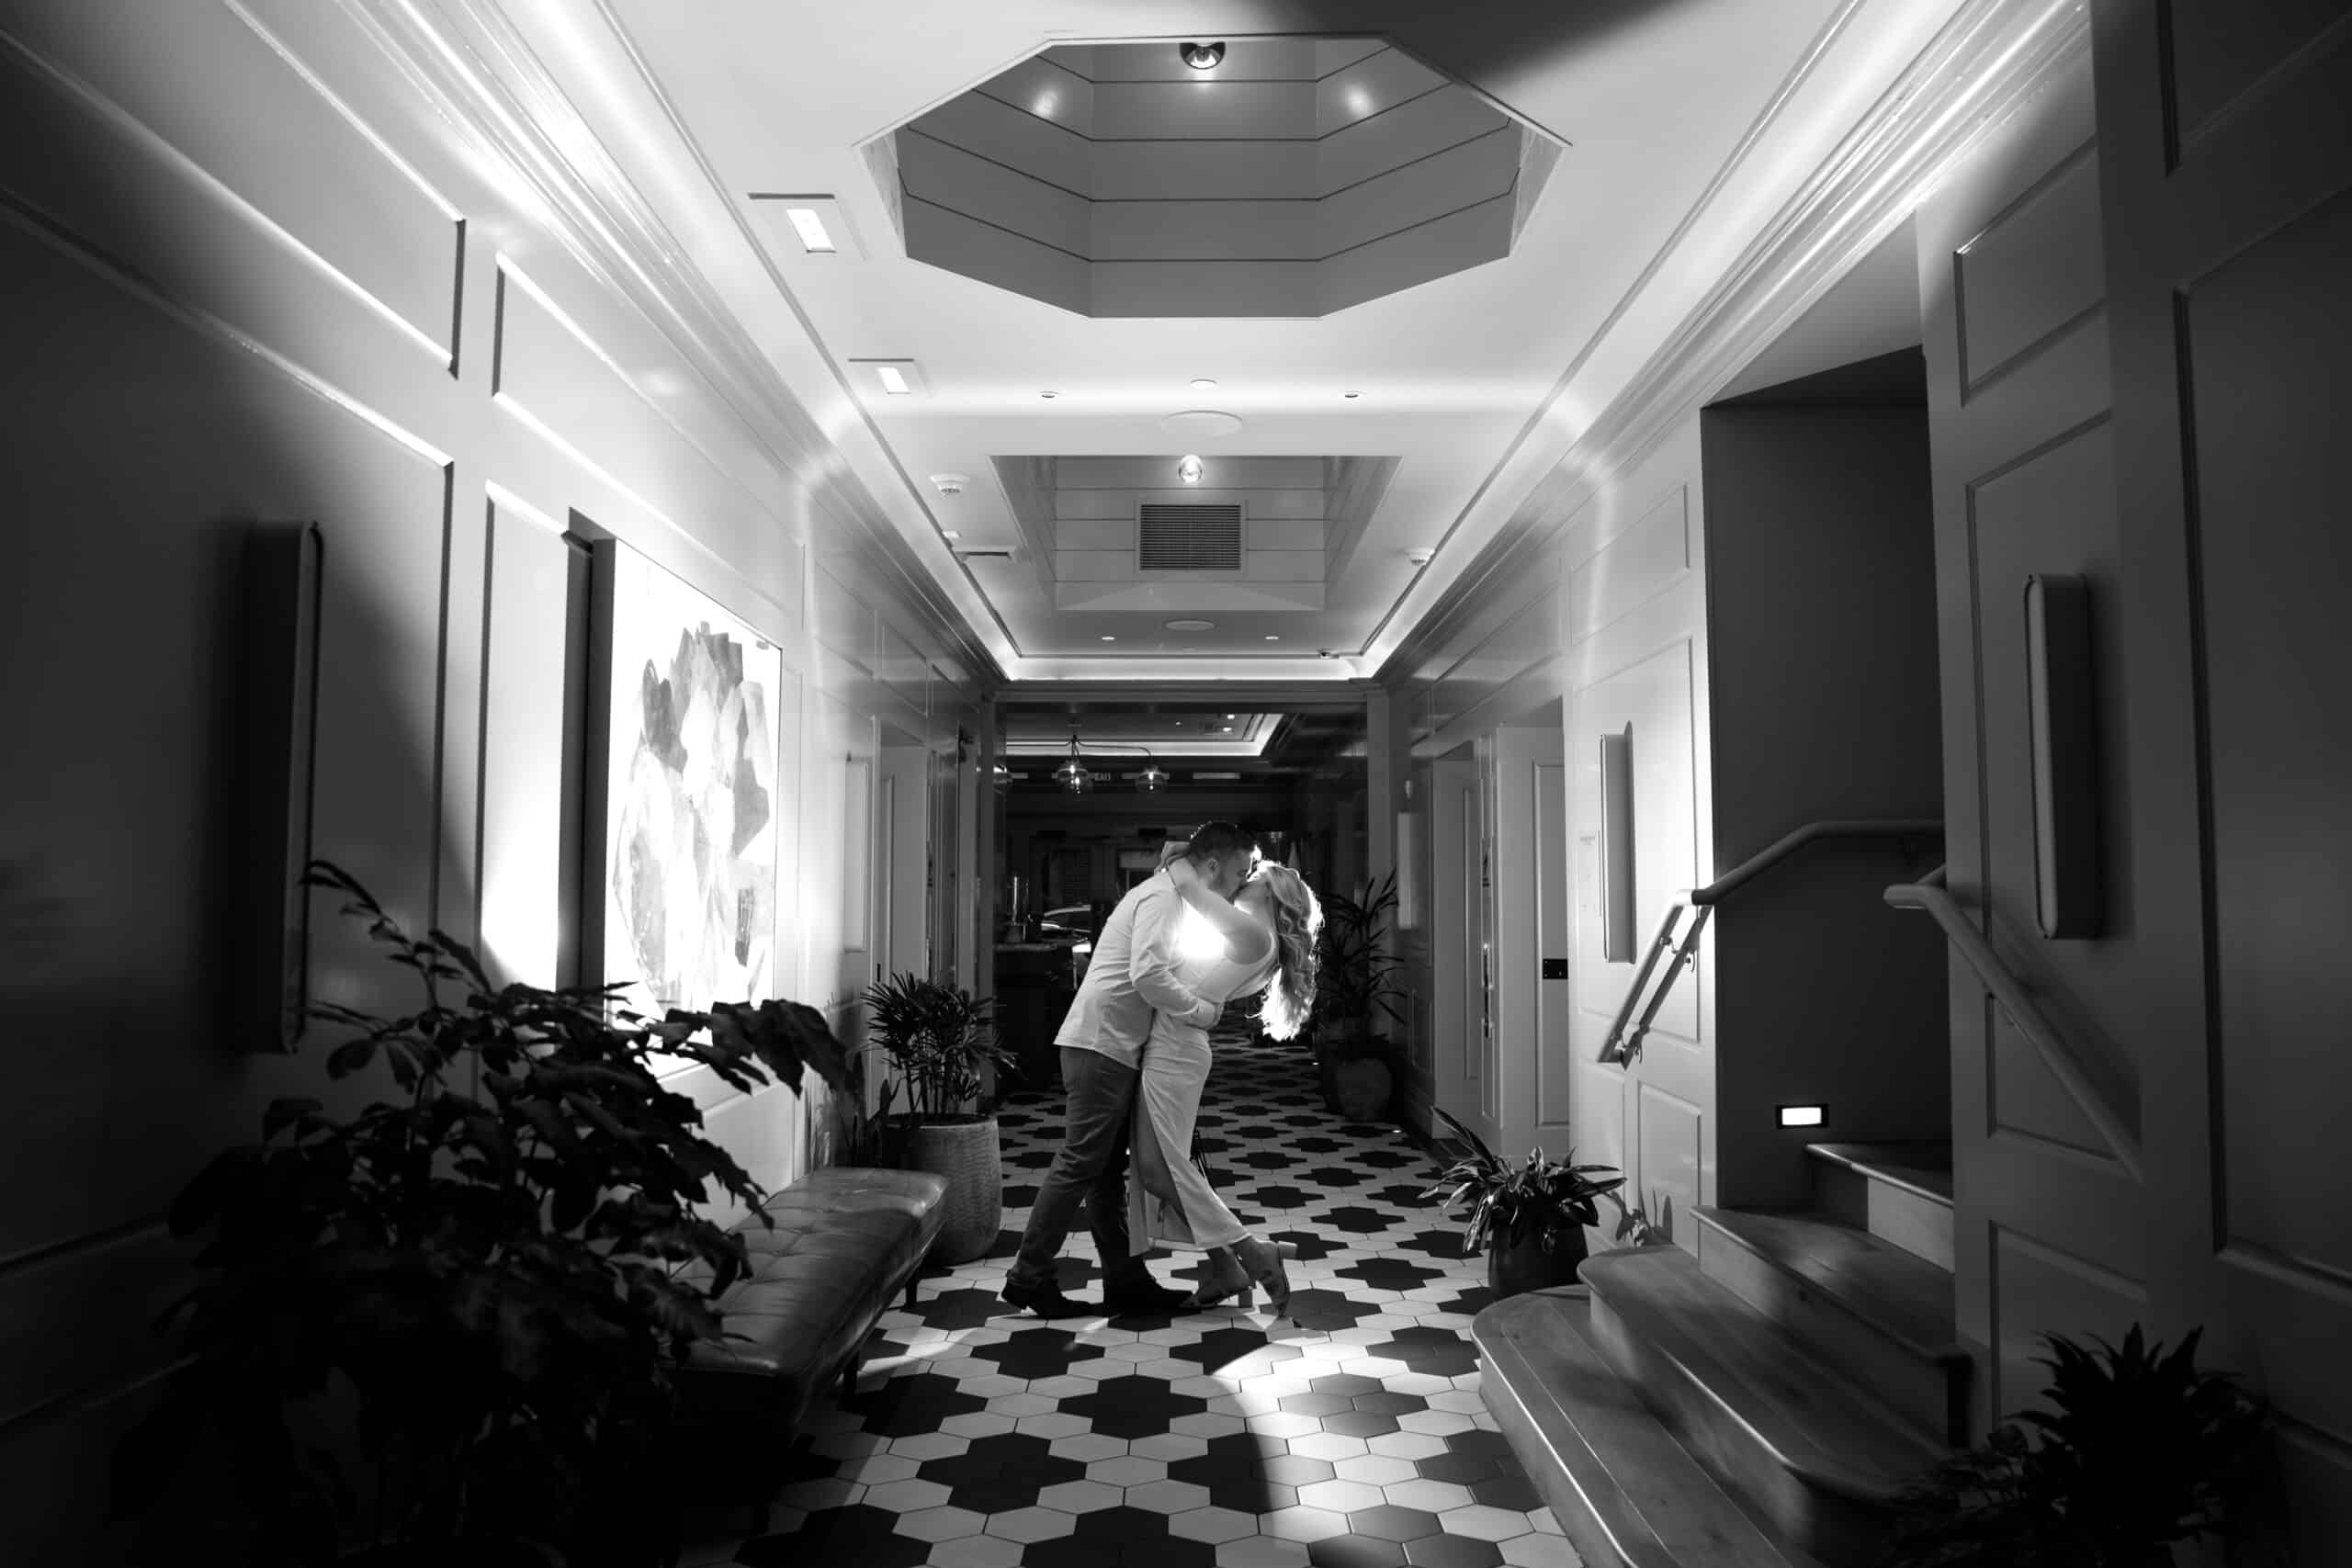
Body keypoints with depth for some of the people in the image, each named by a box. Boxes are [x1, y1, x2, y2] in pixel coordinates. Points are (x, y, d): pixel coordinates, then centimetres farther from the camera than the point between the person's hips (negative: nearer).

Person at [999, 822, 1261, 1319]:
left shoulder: (1171, 897, 19)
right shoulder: (1161, 897, -13)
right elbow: (1148, 976, -26)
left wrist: (1207, 999, 7)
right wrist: (1202, 1011, -14)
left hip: (1115, 1049, 10)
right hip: (1101, 1044, -10)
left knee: (1109, 1169, 12)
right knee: (1080, 1164, -6)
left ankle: (1125, 1279, 18)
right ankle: (1029, 1276, 1)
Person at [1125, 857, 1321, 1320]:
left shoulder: (1255, 935, -15)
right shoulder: (1254, 940, 14)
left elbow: (1187, 883, -18)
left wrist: (1178, 862, 1)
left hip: (1175, 1046, -10)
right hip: (1171, 1044, 10)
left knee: (1159, 1167, -9)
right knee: (1168, 1163, 11)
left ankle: (1252, 1253, -3)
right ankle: (1225, 1269, 14)